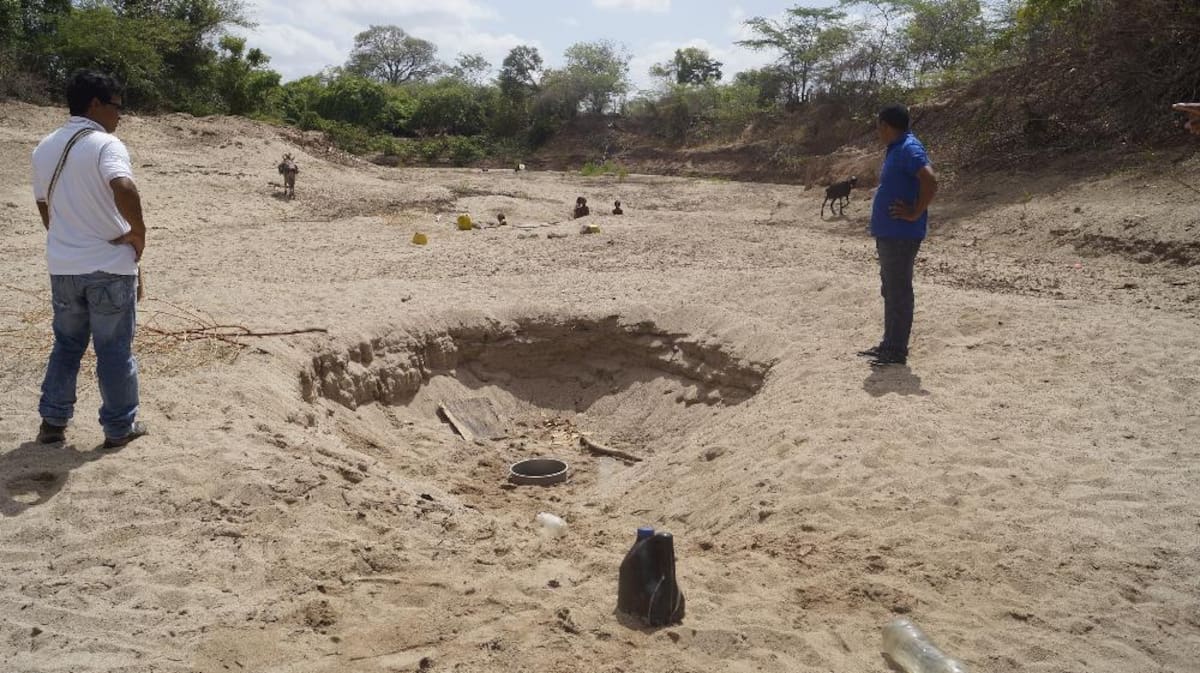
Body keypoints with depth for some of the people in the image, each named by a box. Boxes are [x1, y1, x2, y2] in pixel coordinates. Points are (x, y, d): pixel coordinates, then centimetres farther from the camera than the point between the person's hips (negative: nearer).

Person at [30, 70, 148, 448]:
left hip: (62, 266, 6)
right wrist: (138, 232, -19)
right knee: (114, 350, 6)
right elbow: (124, 189, -34)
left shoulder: (45, 148, 9)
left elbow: (45, 208, 16)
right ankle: (119, 428, 16)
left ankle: (53, 421, 24)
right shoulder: (106, 145, -14)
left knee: (67, 345, 20)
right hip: (110, 266, -6)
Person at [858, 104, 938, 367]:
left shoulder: (909, 149, -16)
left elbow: (931, 181, -29)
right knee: (890, 290, 16)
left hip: (901, 235, -10)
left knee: (898, 291, -4)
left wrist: (915, 213, -22)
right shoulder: (897, 149, 15)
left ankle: (897, 351, 2)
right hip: (888, 233, 10)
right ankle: (889, 344, 25)